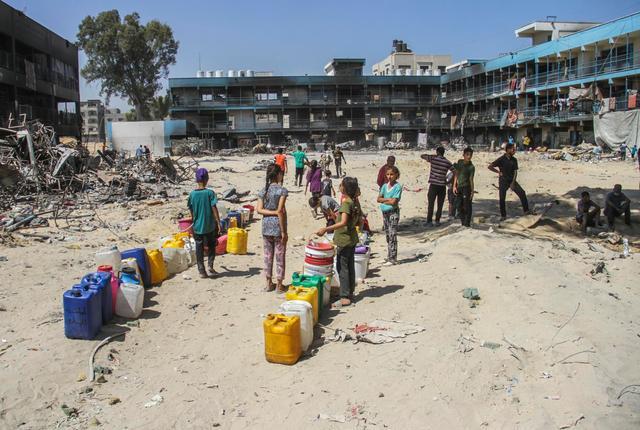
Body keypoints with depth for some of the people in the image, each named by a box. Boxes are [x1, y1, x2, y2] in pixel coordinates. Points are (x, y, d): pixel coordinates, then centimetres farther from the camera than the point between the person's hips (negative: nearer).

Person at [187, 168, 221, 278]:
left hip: (197, 226, 2)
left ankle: (201, 270, 9)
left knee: (199, 248, 9)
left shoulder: (192, 194, -3)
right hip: (209, 225, -2)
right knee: (211, 246, 18)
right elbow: (214, 209, -11)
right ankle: (210, 264, 3)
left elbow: (191, 210, 5)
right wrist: (218, 222, -6)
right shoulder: (210, 193, -11)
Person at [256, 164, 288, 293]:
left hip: (266, 227, 5)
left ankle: (269, 284, 22)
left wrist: (272, 212, -7)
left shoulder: (263, 191, 4)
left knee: (267, 256, 13)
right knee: (280, 257, 6)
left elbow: (259, 209, -5)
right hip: (278, 226, -5)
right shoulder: (282, 190, -12)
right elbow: (280, 211, -18)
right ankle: (279, 285, 13)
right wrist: (284, 232, -14)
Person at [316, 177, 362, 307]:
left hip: (344, 239, -9)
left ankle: (345, 297, 0)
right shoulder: (355, 202, 6)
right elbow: (360, 222, 12)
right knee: (350, 266, 15)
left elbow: (343, 222, -30)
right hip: (352, 239, 9)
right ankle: (350, 293, 24)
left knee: (342, 267, -3)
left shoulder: (346, 203, -19)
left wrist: (326, 229, -35)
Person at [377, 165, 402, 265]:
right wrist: (388, 199, -11)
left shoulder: (398, 186, -10)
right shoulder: (385, 185, 9)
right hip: (385, 212, 7)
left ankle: (393, 259, -4)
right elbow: (378, 199, 3)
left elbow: (393, 202, -17)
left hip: (393, 213, -7)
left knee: (392, 236, -6)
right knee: (388, 235, 13)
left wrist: (383, 200, -4)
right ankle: (389, 256, 21)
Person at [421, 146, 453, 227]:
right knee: (440, 205, 10)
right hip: (442, 186, 2)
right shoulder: (447, 162, 3)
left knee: (430, 204, 0)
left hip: (433, 185, -2)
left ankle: (429, 221, -4)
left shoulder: (433, 159, -3)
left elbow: (422, 156, 8)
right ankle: (437, 221, 10)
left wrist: (431, 155, 19)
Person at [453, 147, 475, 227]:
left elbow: (471, 179, -9)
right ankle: (463, 222, 20)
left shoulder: (471, 167, -9)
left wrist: (472, 191, -12)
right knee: (459, 207, 9)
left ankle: (467, 223, 2)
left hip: (466, 187, -5)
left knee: (467, 206, -5)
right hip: (459, 187, 5)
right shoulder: (459, 162, 5)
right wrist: (454, 186, 6)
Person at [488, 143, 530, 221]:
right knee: (502, 199, -1)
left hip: (512, 180, 4)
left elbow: (515, 172, -1)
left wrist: (513, 183, -10)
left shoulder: (514, 160, 1)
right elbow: (490, 167, -13)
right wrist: (499, 172, -10)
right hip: (503, 181, -4)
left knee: (522, 193, -6)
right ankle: (503, 216, 12)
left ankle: (526, 210, 5)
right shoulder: (501, 159, -12)